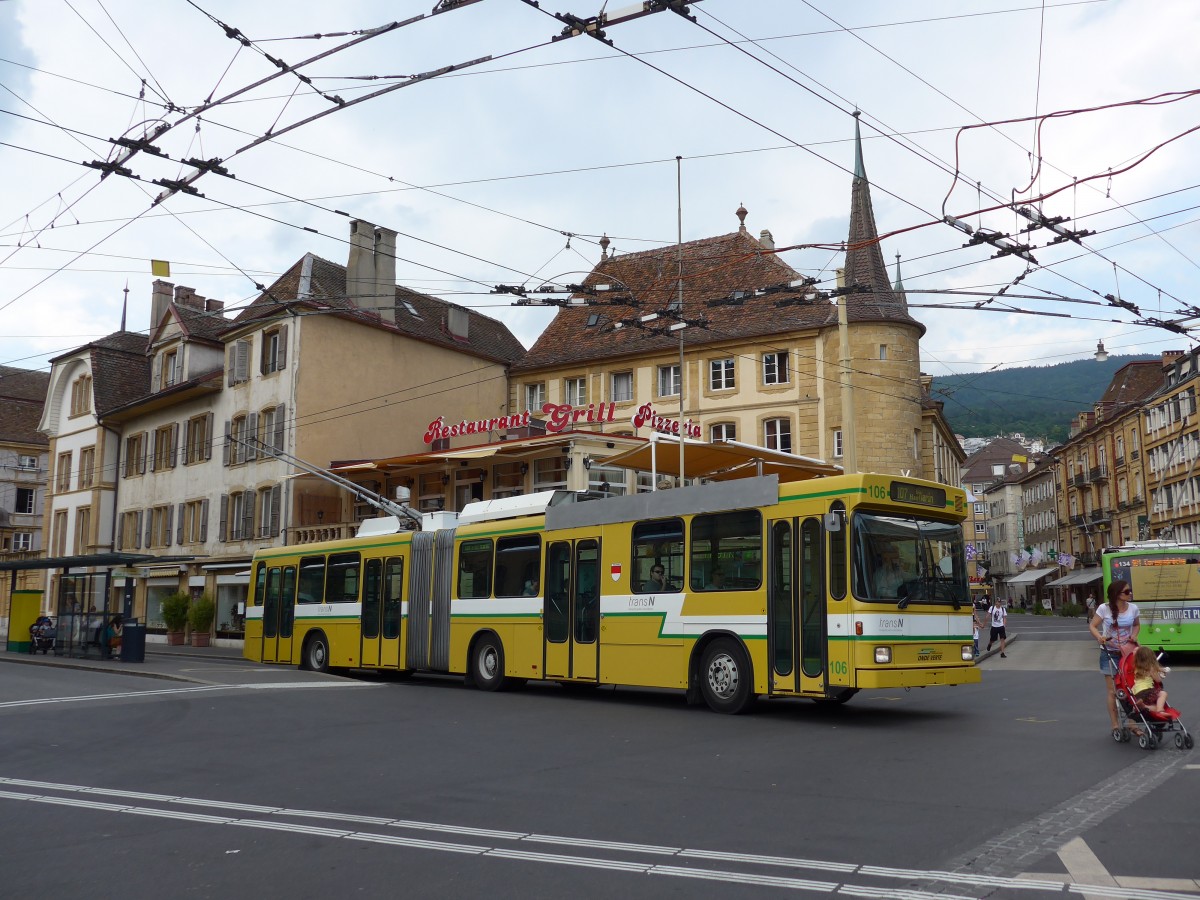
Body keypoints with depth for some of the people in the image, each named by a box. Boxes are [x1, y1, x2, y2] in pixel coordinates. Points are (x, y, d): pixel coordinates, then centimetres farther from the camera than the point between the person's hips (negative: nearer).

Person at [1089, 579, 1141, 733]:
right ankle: (1115, 725, 8)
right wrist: (1099, 637, -27)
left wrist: (1134, 635, -7)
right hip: (1109, 654, -3)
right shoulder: (1104, 608, -14)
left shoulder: (1133, 608, -4)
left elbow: (1137, 625, 14)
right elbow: (1092, 626, -7)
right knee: (1113, 691, 1)